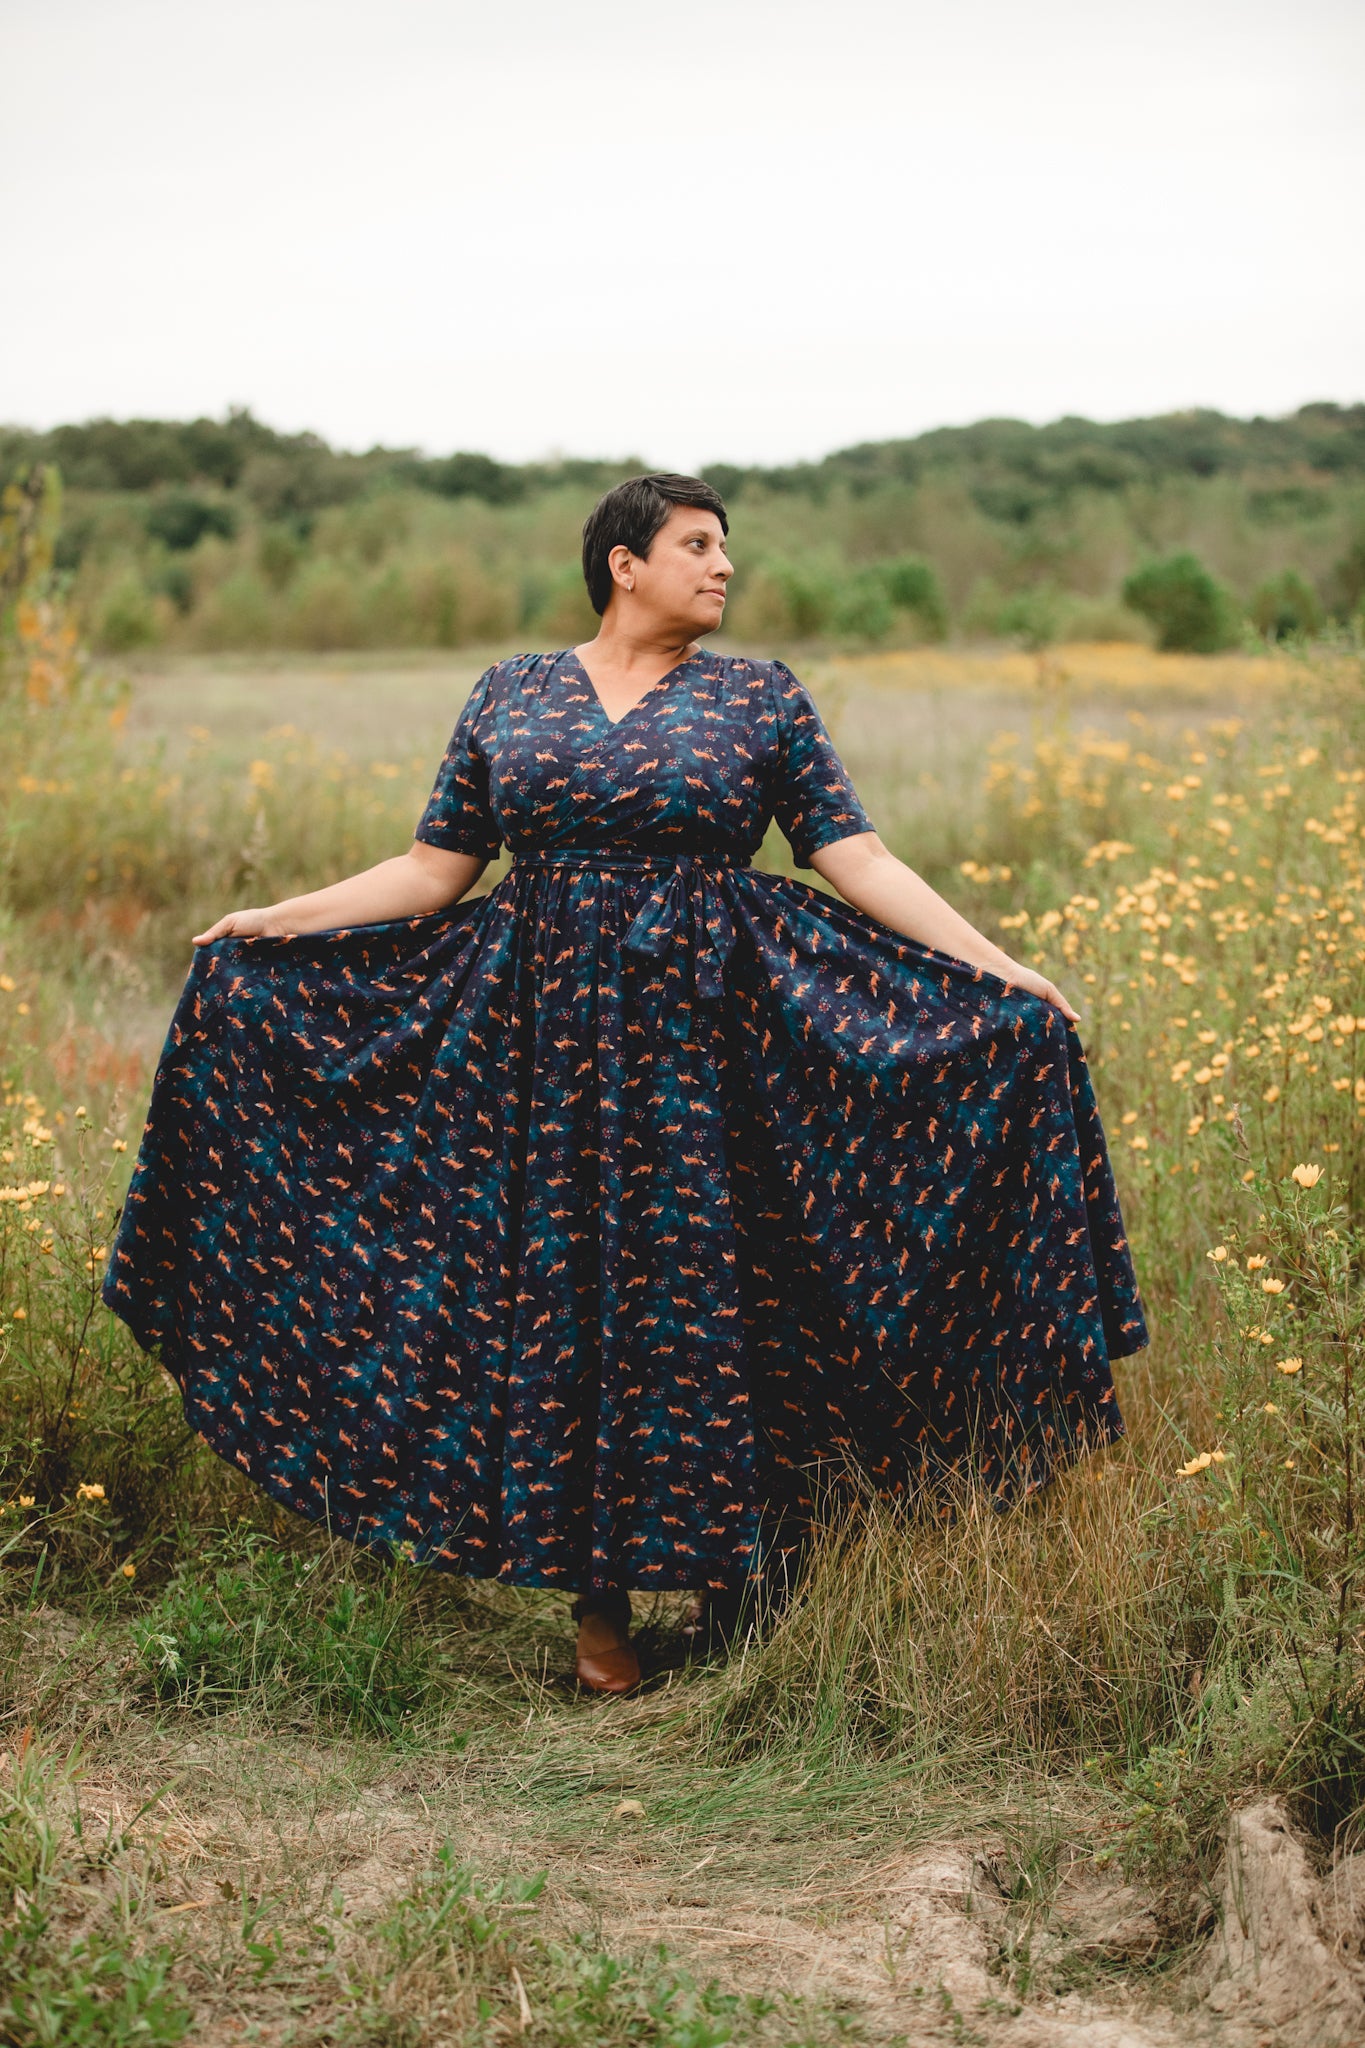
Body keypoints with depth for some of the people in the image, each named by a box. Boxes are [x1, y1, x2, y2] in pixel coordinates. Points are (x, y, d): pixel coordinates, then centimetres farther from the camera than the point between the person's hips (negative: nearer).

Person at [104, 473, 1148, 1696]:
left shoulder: (760, 698, 5)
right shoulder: (511, 694, 9)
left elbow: (861, 863, 0)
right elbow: (434, 872, 11)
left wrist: (996, 970, -10)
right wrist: (276, 922, 4)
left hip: (703, 1043, -1)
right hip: (541, 1036, 1)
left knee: (702, 1301, -2)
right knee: (559, 1304, 2)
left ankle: (735, 1584, 14)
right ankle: (597, 1599, 15)